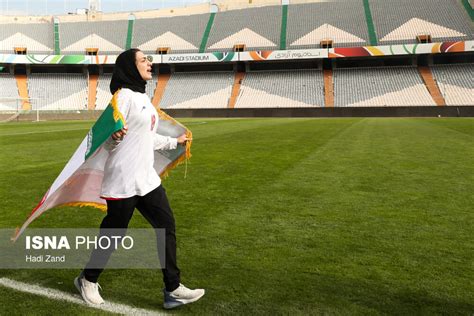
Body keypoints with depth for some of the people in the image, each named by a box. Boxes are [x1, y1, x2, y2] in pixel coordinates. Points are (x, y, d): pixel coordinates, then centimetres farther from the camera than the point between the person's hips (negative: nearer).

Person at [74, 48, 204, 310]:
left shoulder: (143, 97, 14)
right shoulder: (124, 96, -13)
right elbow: (107, 141, -17)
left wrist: (174, 142, 37)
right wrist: (114, 135, -40)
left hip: (146, 178, 9)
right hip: (123, 181, -9)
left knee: (166, 226, 6)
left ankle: (173, 290, 15)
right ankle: (87, 280, 33)